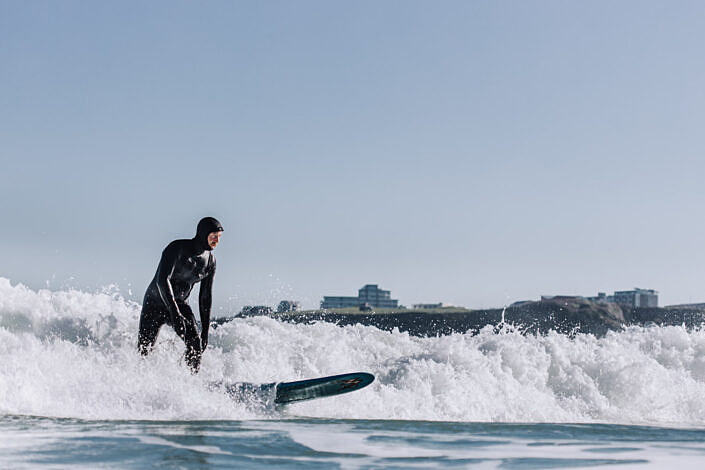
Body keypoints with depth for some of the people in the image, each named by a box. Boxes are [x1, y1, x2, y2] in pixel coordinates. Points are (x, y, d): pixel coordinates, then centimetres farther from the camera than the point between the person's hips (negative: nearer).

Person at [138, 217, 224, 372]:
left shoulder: (210, 261, -1)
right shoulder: (177, 248, -20)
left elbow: (205, 296, 6)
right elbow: (162, 280, -27)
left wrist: (205, 330, 2)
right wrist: (174, 314, -35)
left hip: (181, 304, 4)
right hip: (156, 302, -4)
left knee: (196, 344, -17)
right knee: (144, 350, -10)